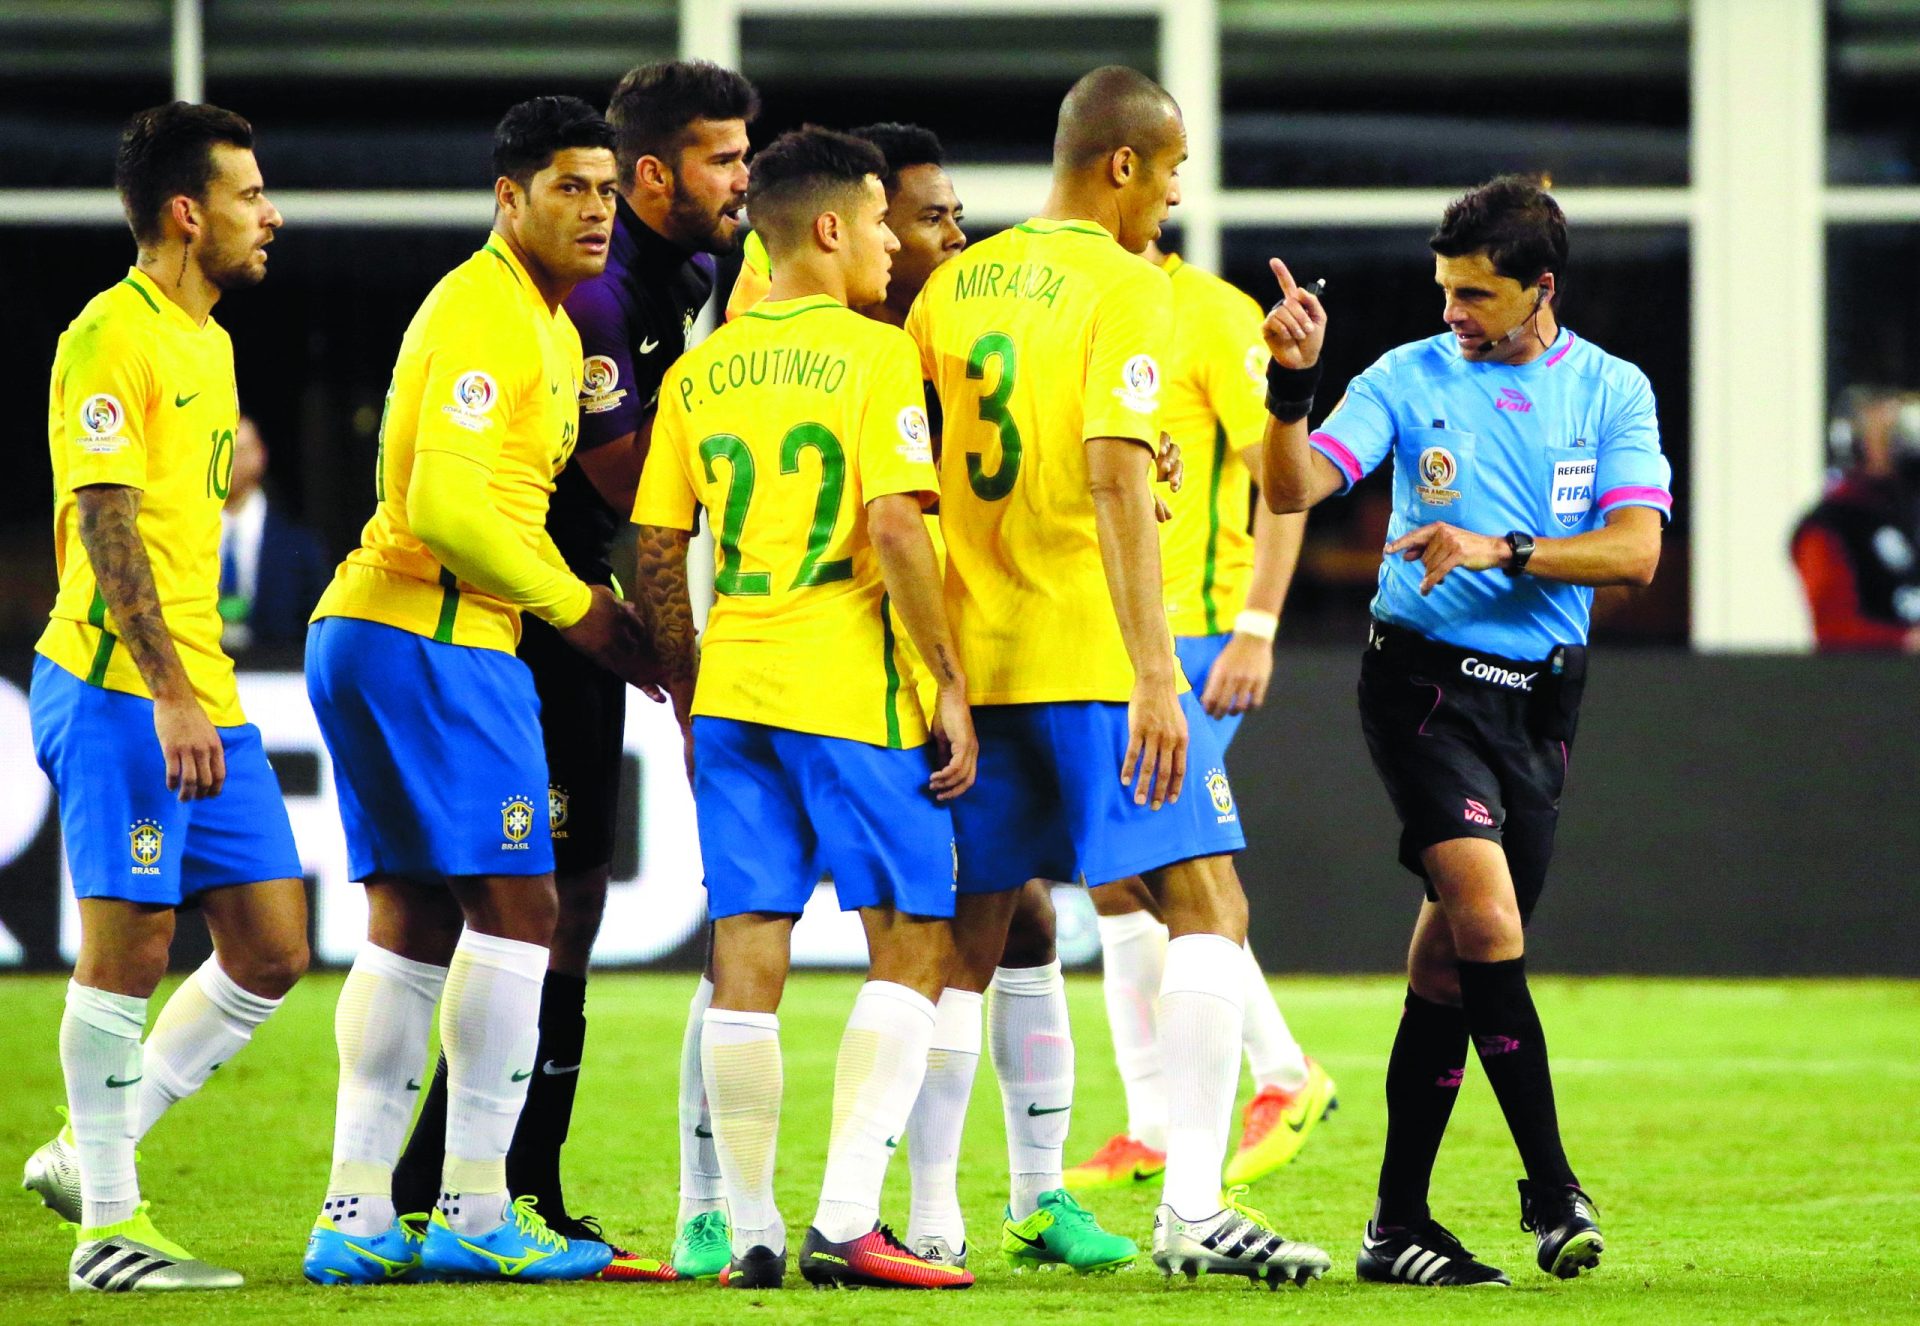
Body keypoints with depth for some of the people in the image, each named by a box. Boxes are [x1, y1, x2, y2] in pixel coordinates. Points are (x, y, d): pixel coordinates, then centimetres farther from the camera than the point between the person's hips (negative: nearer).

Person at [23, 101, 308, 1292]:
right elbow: (106, 527, -17)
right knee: (128, 947, -5)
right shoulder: (112, 339, -11)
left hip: (204, 699, 9)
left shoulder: (210, 343, 17)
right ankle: (108, 1225, 3)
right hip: (119, 694, -9)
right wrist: (168, 694, -23)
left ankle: (91, 1151, 17)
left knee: (271, 951, 6)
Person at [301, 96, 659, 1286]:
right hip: (427, 640, -11)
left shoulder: (549, 325, 21)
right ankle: (476, 1213, -7)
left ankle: (356, 1217, 9)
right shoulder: (485, 314, -13)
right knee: (517, 908, -8)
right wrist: (576, 607, -12)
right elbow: (447, 505, -21)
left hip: (375, 639, 11)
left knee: (415, 923, 10)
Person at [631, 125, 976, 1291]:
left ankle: (753, 1232, 6)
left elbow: (657, 551, 11)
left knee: (746, 963, 6)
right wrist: (949, 683, -10)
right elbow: (893, 528, -14)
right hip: (852, 689, -6)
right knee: (914, 945, 2)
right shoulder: (873, 354, -6)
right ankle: (847, 1221, -8)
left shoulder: (700, 373, 11)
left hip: (732, 694, 6)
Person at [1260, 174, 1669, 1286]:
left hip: (1542, 695, 3)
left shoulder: (1612, 392, 4)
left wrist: (1502, 550, -18)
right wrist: (1294, 383, -23)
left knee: (1451, 955, 6)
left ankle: (1400, 1221, 11)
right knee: (1488, 921, -19)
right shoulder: (1409, 379, 0)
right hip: (1425, 680, -3)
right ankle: (1552, 1187, -11)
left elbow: (1636, 551, -6)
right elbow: (1293, 488, -7)